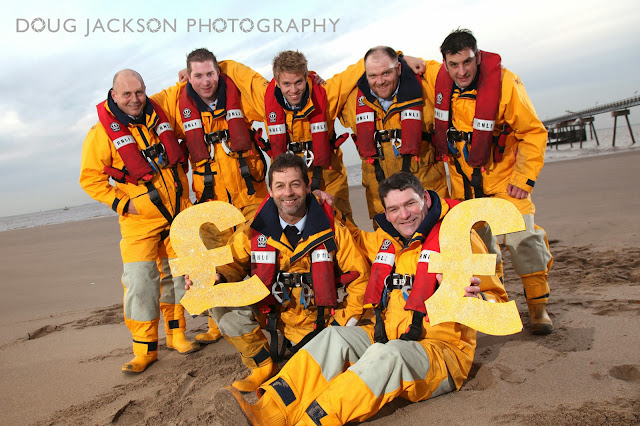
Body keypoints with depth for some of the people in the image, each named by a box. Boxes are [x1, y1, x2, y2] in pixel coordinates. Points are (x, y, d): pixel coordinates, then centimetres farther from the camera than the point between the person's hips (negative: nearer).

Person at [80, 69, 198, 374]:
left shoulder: (159, 115, 5)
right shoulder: (103, 131, -7)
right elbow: (90, 178, -5)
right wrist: (122, 203, -12)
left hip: (177, 213, 4)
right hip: (139, 222, -4)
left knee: (177, 276, 11)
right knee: (140, 283, -9)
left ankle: (176, 334, 27)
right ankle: (145, 348, 6)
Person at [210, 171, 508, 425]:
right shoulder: (384, 240, 10)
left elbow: (497, 300, -4)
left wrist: (475, 299, -26)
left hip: (443, 349, -5)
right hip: (389, 337, 6)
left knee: (386, 355, -35)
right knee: (334, 337, -19)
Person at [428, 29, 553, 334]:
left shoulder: (505, 83, -24)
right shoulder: (438, 80, -14)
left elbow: (533, 132, -15)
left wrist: (524, 178, -17)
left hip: (502, 173, -3)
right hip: (462, 177, 4)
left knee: (521, 236, -14)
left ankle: (538, 304, 5)